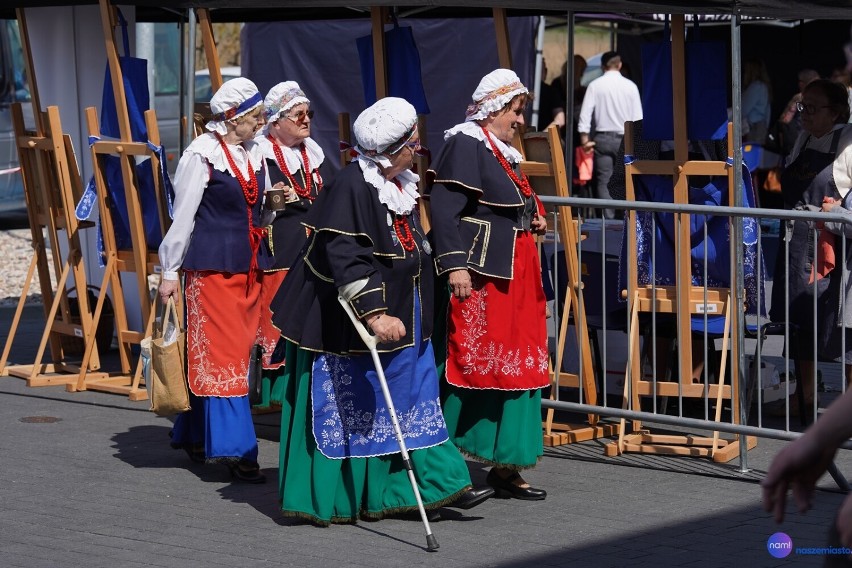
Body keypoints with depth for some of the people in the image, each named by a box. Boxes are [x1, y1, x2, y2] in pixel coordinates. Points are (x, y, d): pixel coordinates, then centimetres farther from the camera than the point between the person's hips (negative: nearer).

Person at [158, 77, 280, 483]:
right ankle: (233, 448, -8)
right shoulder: (202, 155, -10)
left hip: (249, 265, 7)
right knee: (222, 351, -7)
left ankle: (195, 435, 21)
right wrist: (170, 272, -8)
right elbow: (183, 215, -8)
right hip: (213, 265, -7)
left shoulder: (254, 153, 10)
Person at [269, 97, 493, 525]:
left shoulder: (399, 185, 8)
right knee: (341, 409, 1)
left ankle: (438, 484, 10)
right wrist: (373, 313, -32)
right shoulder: (351, 187, -21)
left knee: (412, 402, 8)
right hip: (344, 322, -9)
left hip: (398, 315, 9)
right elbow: (344, 258, -27)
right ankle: (325, 501, 11)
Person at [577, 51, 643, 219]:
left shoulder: (595, 85, -3)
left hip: (602, 137, -1)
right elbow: (638, 117, 1)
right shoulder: (630, 86, 0)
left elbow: (585, 113, -6)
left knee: (603, 182, 0)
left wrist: (584, 139, -1)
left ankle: (608, 219, -9)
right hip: (625, 139, 1)